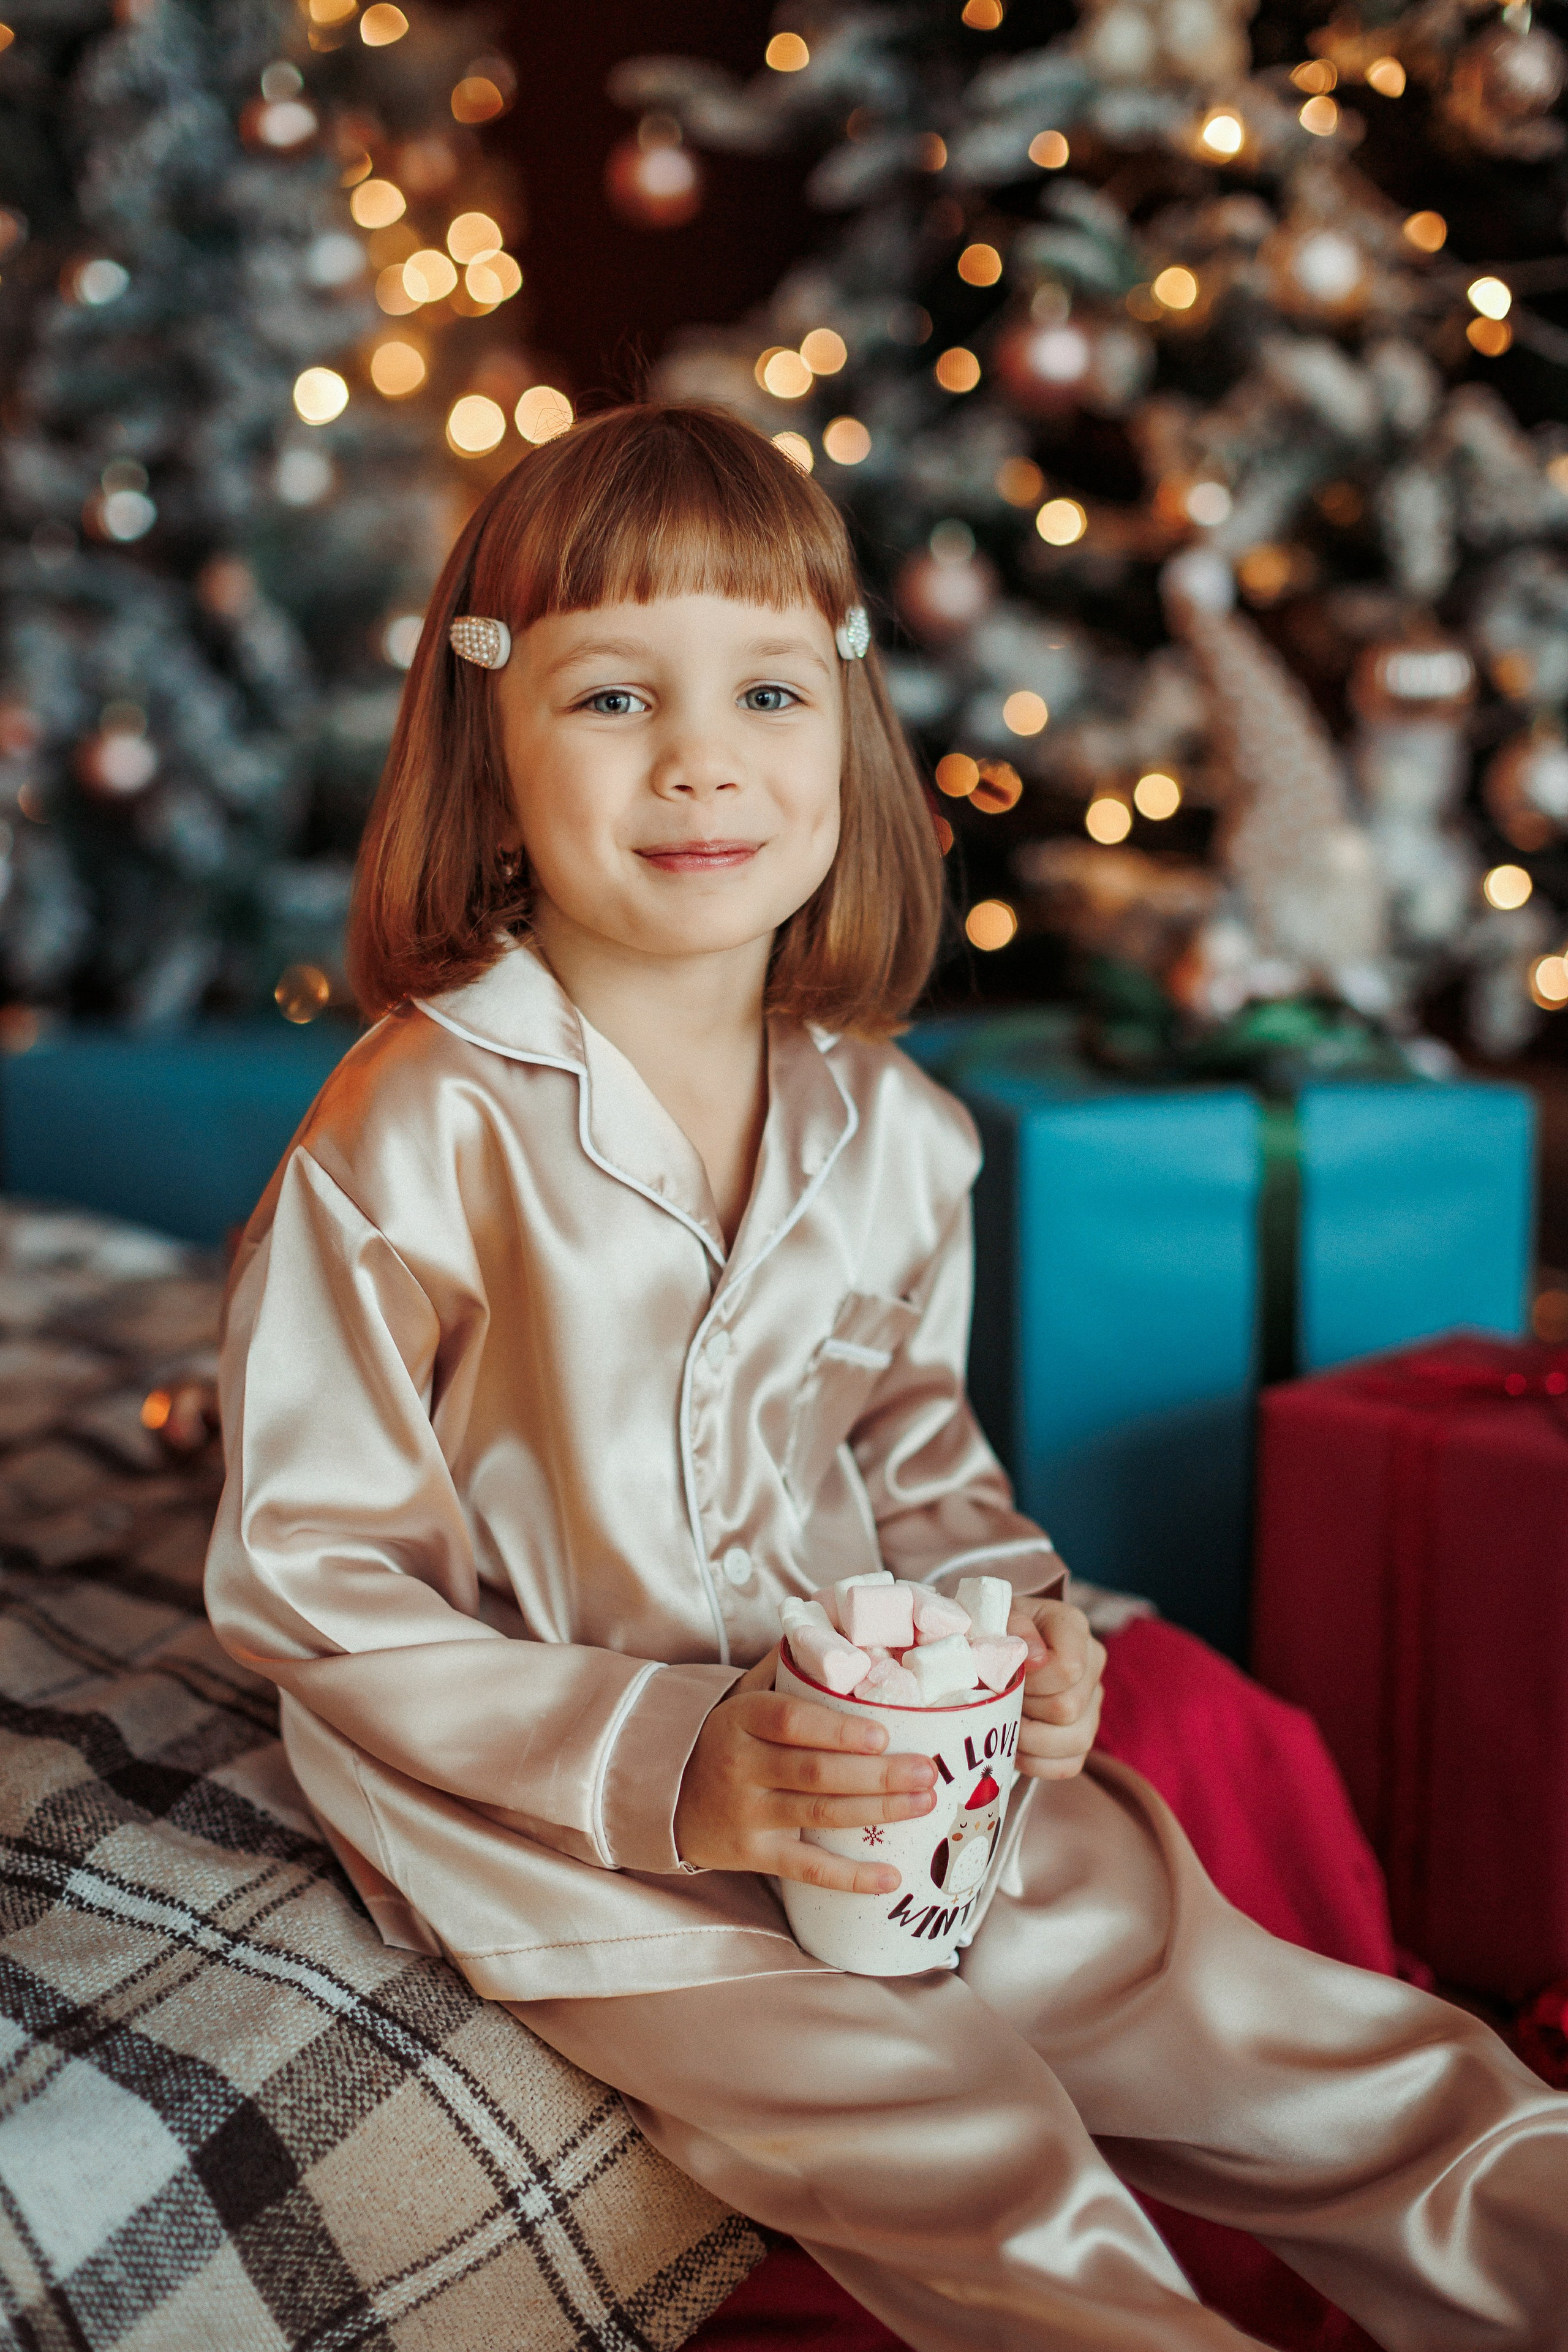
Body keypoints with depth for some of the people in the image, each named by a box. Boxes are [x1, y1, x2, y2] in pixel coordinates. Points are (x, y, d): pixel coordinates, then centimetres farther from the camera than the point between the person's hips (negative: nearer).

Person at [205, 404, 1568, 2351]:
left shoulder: (889, 1128, 2)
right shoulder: (406, 1146, -17)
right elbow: (317, 1594, -14)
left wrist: (1012, 1614, -6)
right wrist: (665, 1772, -22)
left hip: (906, 1777, 5)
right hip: (570, 1840, -5)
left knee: (1235, 2003, 0)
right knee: (970, 2168, -21)